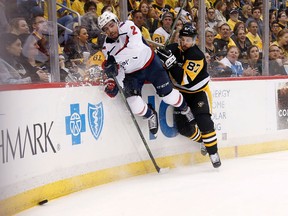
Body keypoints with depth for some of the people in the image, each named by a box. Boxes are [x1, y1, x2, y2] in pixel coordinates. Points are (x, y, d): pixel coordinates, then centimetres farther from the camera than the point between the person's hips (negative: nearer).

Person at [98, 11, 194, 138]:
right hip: (132, 73, 3)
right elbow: (118, 70, -2)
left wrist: (114, 60, -44)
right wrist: (112, 84, -21)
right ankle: (150, 115, 18)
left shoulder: (128, 26, -21)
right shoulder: (107, 48, -9)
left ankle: (185, 109, 32)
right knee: (135, 106, -15)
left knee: (169, 96, -1)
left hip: (150, 63, -3)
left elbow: (136, 46, -38)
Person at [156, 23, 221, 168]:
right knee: (182, 127, -2)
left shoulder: (197, 56, -27)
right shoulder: (173, 49, -9)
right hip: (181, 92, 5)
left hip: (198, 91, -5)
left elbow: (185, 79, -36)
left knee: (204, 121, -21)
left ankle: (213, 152, -8)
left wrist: (171, 63, -44)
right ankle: (202, 140, 26)